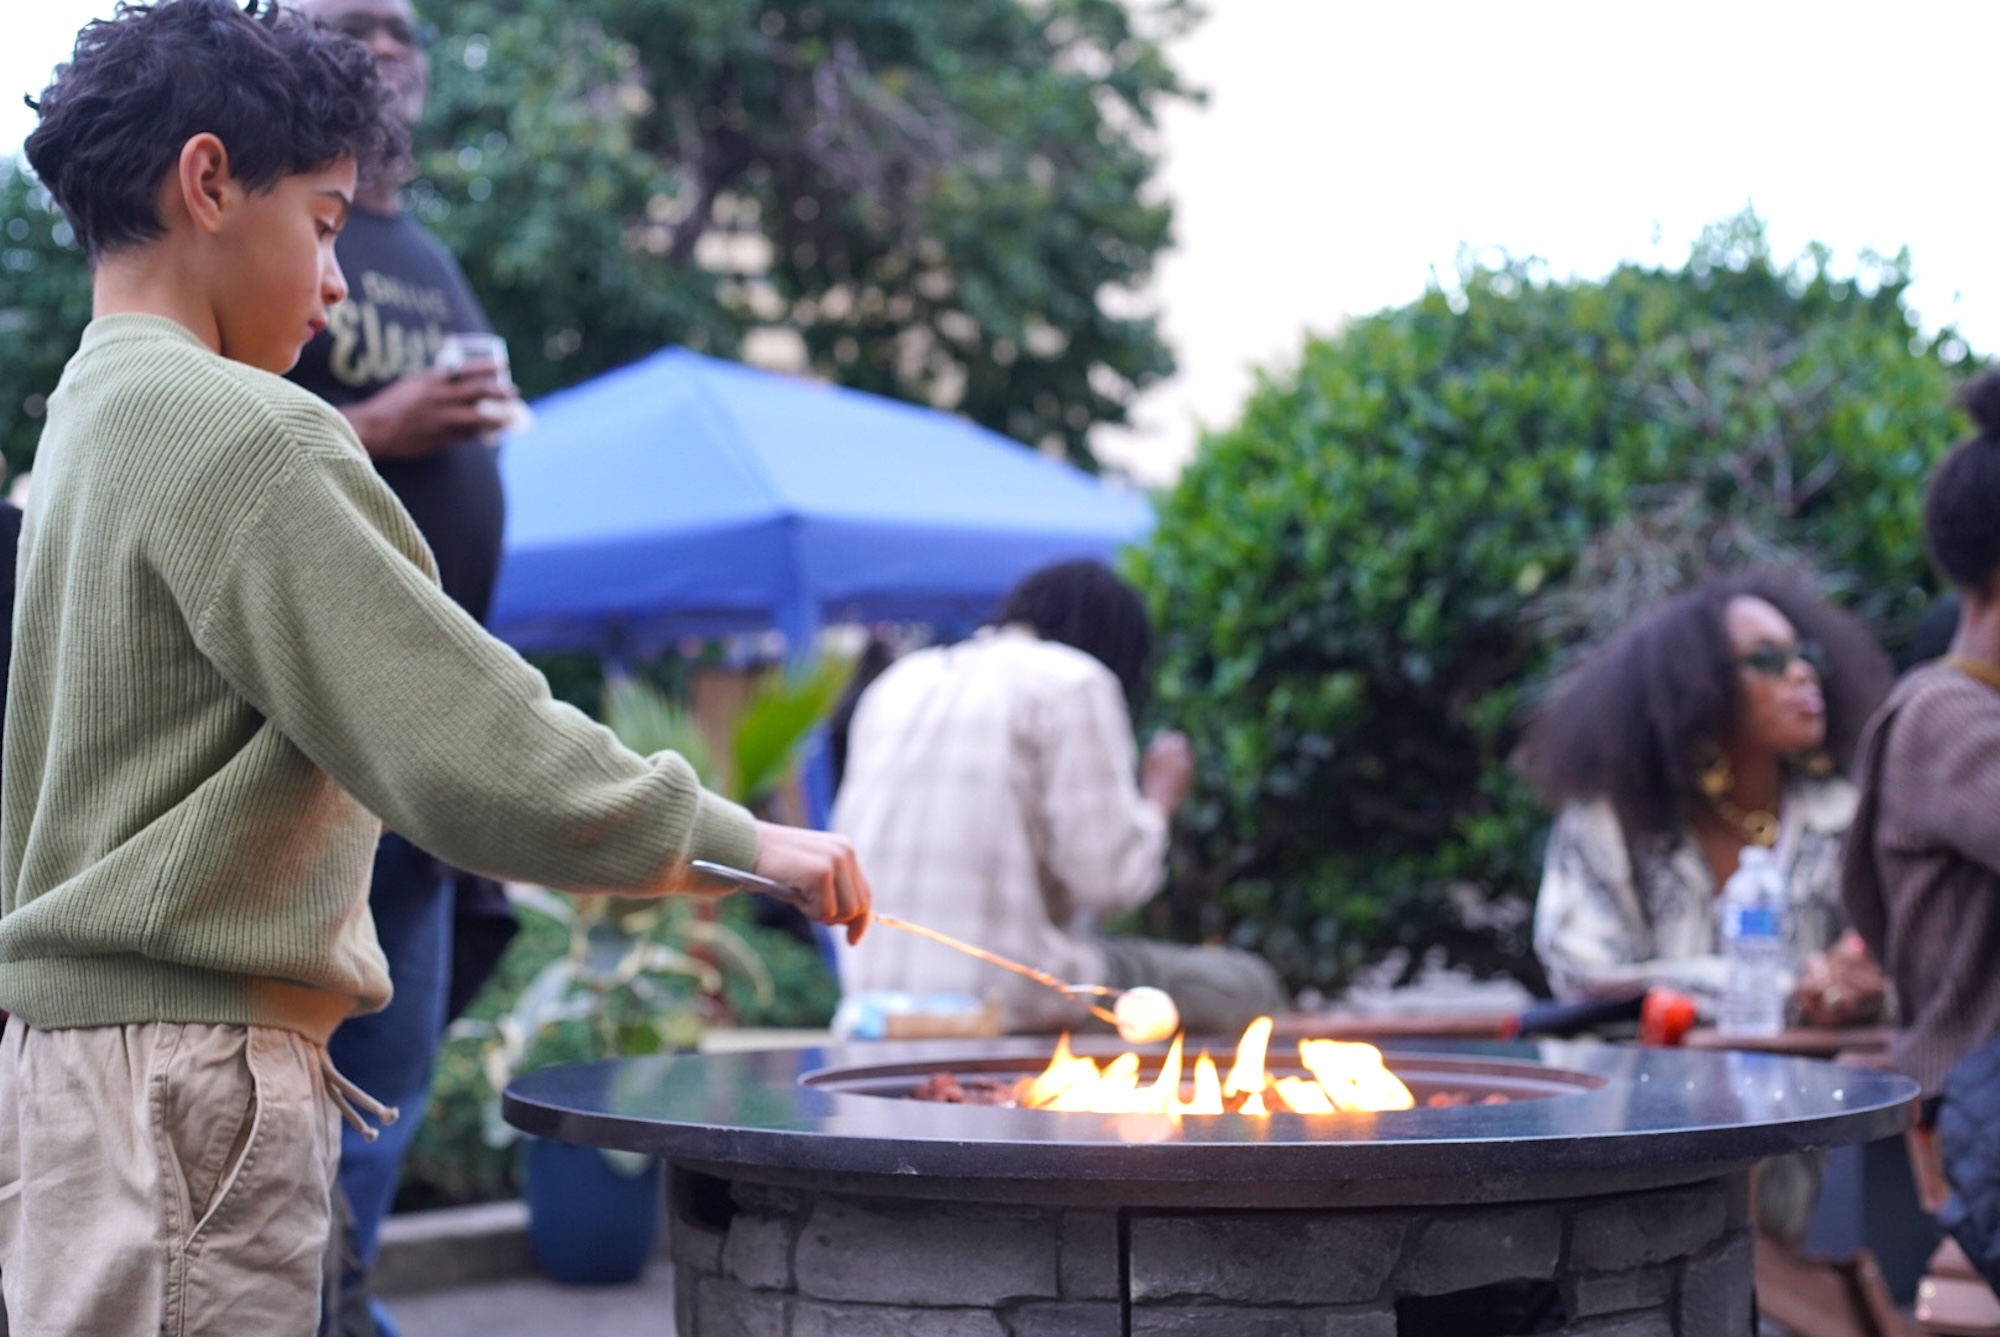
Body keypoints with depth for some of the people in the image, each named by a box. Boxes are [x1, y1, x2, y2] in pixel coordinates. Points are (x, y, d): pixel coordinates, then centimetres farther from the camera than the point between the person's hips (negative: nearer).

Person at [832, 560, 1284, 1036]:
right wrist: (1159, 797, 7)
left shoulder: (899, 681, 15)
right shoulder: (1073, 683, -5)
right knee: (1247, 986, 10)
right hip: (1012, 995, -7)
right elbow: (1107, 878, -12)